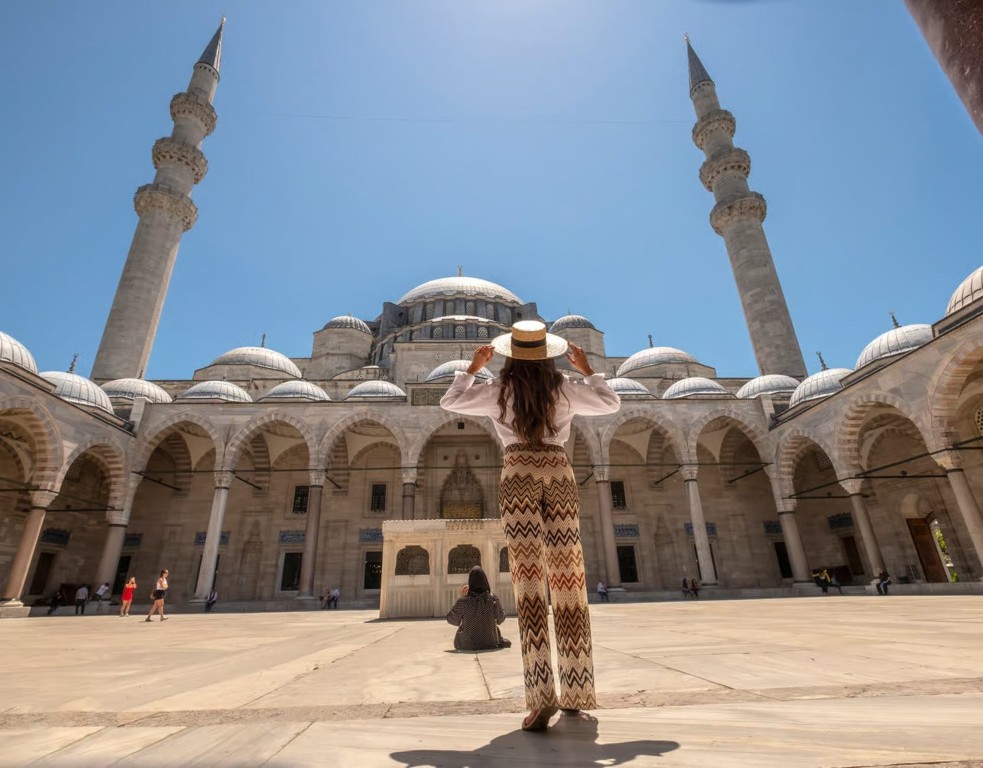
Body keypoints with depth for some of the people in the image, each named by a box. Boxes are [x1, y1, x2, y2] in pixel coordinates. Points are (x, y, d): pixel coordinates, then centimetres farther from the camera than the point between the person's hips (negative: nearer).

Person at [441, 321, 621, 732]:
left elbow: (450, 401, 17)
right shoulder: (564, 388, 6)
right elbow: (611, 402, 22)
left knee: (529, 579, -8)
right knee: (567, 581, 5)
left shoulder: (498, 389, 3)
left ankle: (541, 695, -17)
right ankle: (575, 691, 14)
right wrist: (587, 370, 32)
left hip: (518, 476, -2)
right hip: (559, 475, 2)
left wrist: (473, 367, 27)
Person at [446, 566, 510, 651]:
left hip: (468, 645, 0)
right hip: (490, 643, 1)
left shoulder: (463, 601, -20)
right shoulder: (493, 599, -17)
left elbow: (451, 619, -4)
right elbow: (500, 619, 1)